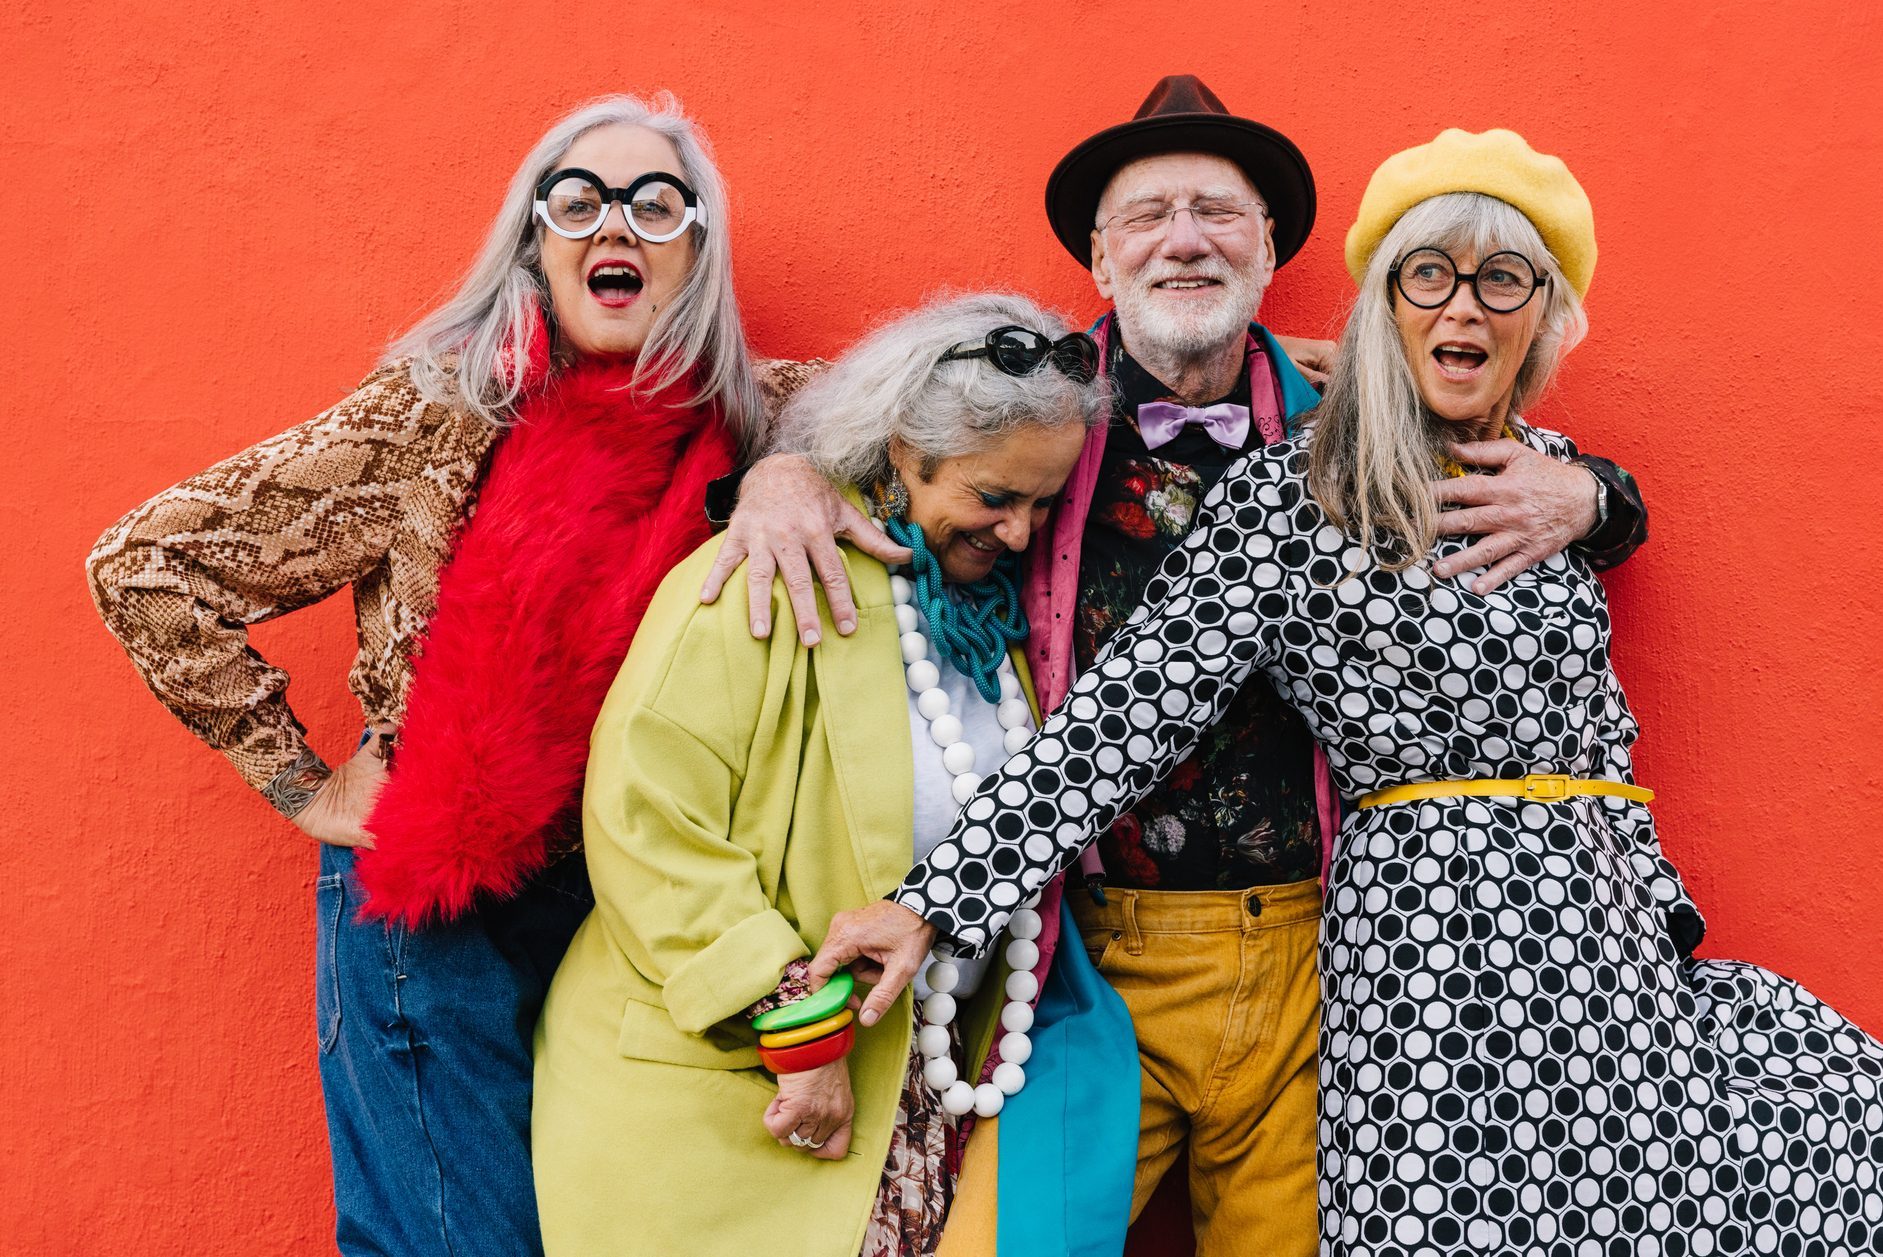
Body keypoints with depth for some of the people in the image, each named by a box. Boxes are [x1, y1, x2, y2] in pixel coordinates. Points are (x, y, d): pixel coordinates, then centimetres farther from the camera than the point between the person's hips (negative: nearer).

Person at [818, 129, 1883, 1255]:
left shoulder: (1554, 476, 11)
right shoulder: (1292, 497, -8)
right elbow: (1131, 711, -14)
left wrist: (1660, 903, 20)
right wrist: (936, 905, -21)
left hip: (1609, 926, 7)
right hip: (1430, 929, -6)